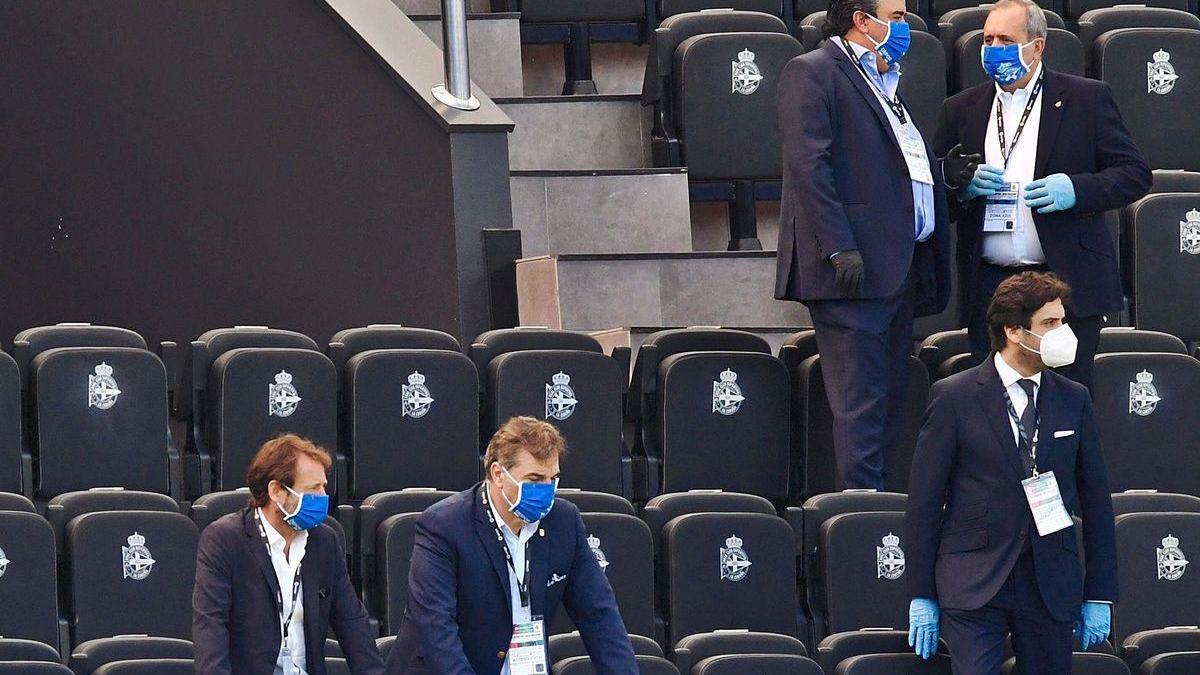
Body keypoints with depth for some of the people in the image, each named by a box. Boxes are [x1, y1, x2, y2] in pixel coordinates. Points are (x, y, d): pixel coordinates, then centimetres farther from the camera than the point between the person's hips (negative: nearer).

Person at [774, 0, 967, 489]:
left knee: (888, 400, 8)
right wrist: (839, 248, -21)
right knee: (859, 401, -12)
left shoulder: (887, 84, 25)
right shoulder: (812, 73, -3)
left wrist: (944, 170, 9)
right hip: (853, 265, -9)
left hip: (897, 266, 9)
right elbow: (808, 164, -13)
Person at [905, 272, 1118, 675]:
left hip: (1054, 586, 3)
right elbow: (924, 501, 0)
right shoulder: (953, 397, -1)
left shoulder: (1073, 400, 9)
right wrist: (921, 596, -2)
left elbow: (1096, 501, 13)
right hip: (973, 585, -3)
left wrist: (1099, 596, 9)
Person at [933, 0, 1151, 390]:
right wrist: (964, 187, -8)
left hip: (1067, 286, -3)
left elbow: (1135, 173, 3)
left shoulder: (1087, 99, 5)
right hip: (989, 288, 3)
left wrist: (1076, 189, -13)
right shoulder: (962, 109, 14)